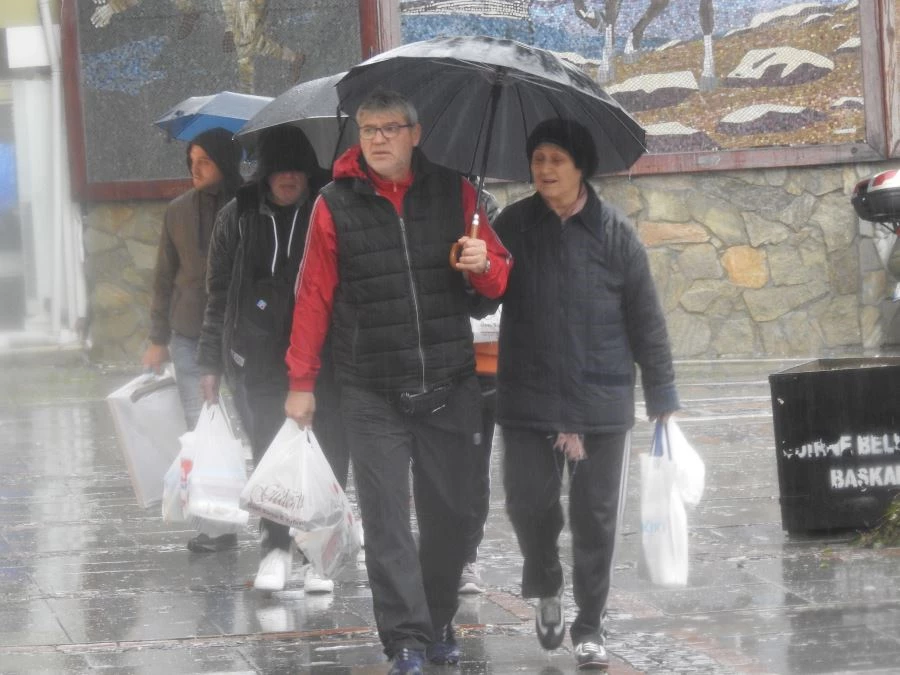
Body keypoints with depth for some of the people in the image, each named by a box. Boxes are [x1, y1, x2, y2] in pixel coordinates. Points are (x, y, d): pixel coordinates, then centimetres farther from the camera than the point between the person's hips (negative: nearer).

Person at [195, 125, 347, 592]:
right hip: (258, 357, 1)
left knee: (327, 457, 0)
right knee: (269, 453, -2)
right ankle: (276, 548, 9)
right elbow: (219, 292, 12)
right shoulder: (239, 218, 7)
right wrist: (211, 362, 9)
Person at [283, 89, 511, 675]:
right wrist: (301, 382, 1)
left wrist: (484, 266, -15)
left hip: (449, 385, 2)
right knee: (386, 519, -6)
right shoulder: (336, 204, 0)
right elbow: (314, 296, 2)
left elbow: (499, 282, 10)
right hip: (373, 395, -2)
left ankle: (439, 624, 25)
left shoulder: (455, 193, 4)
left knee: (450, 512, 8)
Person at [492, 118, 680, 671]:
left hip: (603, 400, -1)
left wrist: (662, 396, 0)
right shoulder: (513, 226, 3)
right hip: (528, 401, 1)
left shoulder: (614, 232, -1)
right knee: (528, 503, -1)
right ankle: (546, 588, 29)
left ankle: (590, 626, 15)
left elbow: (646, 318, 1)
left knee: (596, 516, 3)